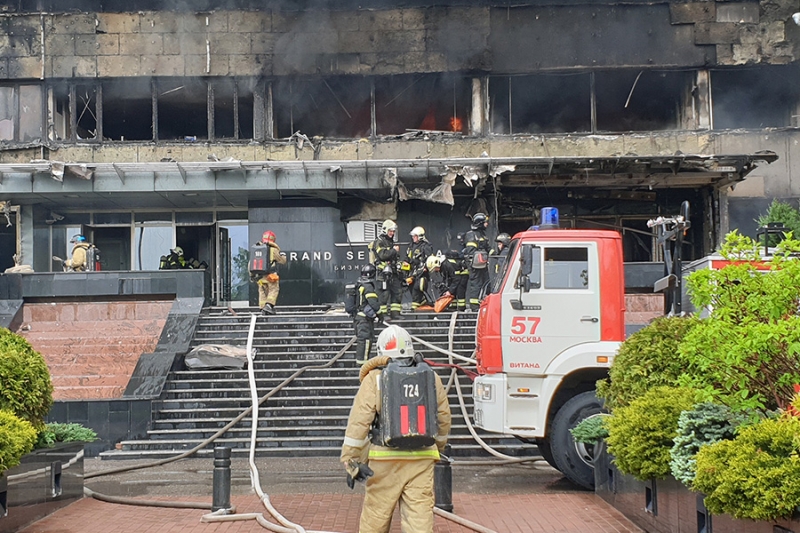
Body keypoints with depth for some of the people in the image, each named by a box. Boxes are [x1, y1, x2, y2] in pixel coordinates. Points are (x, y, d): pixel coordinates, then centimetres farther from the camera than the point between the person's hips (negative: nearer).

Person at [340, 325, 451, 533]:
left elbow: (359, 422, -7)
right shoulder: (431, 379, 7)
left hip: (385, 460, -2)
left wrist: (351, 461, -2)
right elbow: (444, 419, 16)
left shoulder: (374, 379, -4)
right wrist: (437, 447, 33)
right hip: (422, 460, 2)